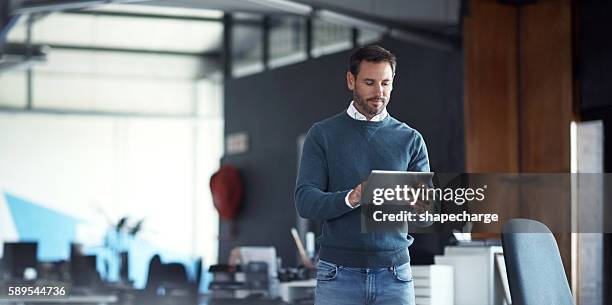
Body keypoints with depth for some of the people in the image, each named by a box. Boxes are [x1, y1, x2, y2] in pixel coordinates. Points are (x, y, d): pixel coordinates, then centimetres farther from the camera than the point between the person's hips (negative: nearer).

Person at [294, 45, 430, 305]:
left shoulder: (410, 139, 8)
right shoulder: (322, 134, 4)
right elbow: (305, 201, -6)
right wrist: (351, 198, -24)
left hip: (395, 273, 1)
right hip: (338, 274, -1)